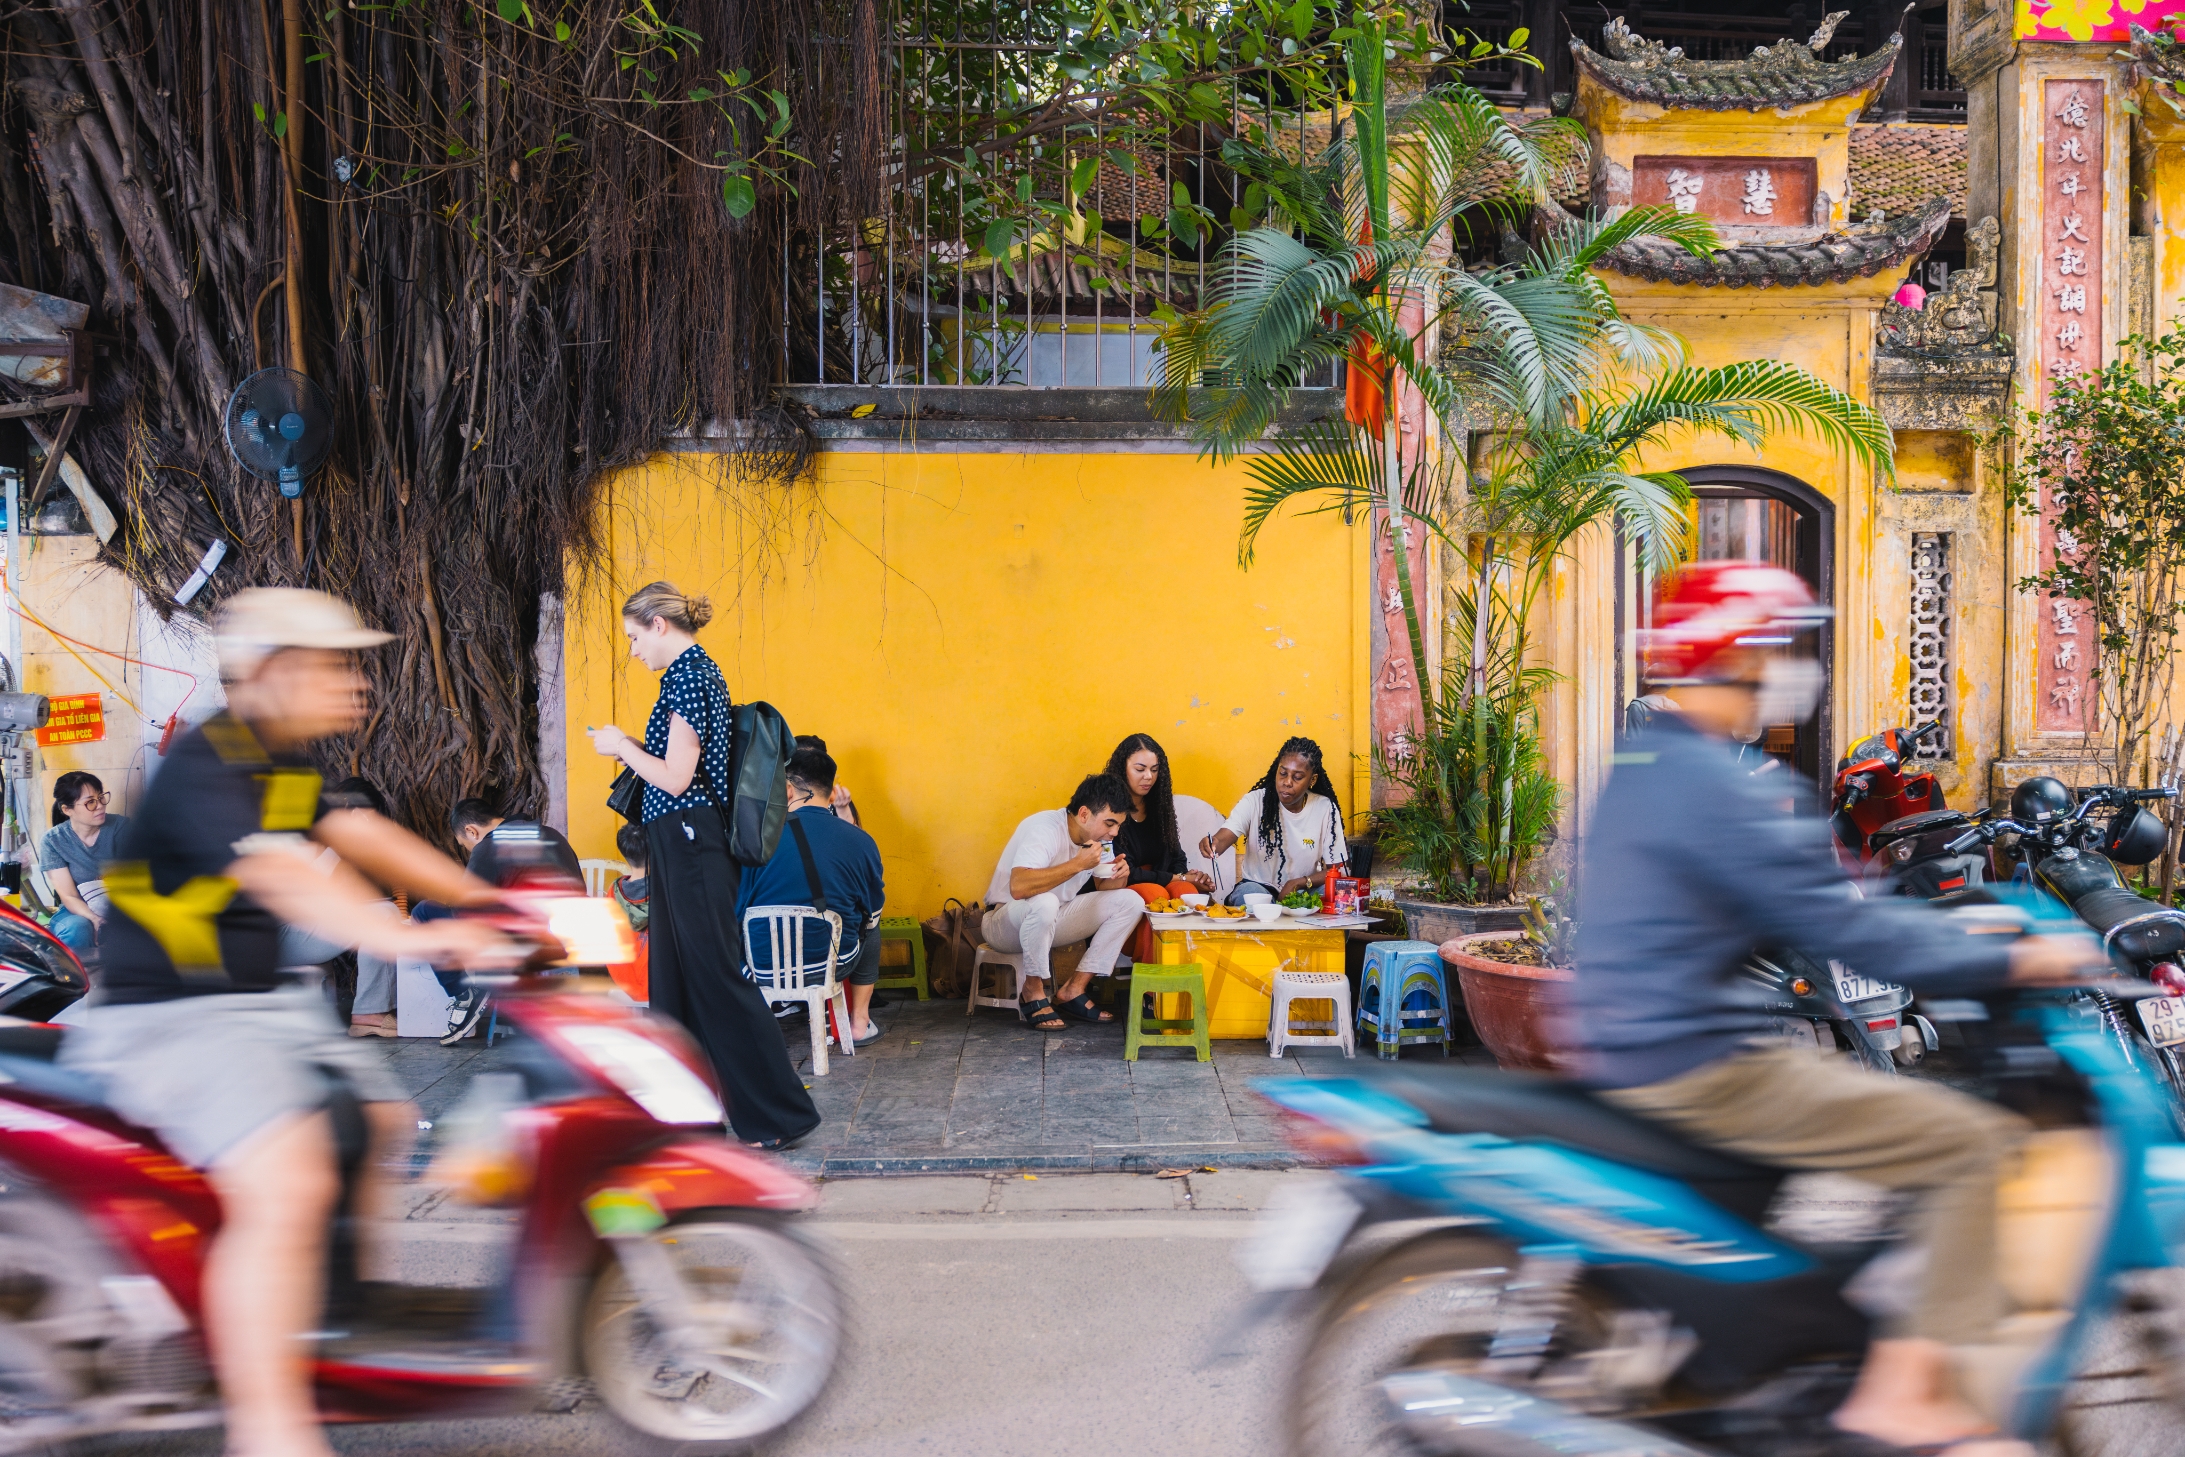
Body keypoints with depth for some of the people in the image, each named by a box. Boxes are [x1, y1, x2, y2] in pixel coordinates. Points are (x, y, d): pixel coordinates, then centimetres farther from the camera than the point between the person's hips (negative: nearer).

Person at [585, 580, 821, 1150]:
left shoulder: (687, 677, -15)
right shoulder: (697, 670, 16)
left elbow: (675, 778, -19)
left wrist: (622, 745, -6)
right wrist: (632, 748, 15)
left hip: (689, 843, -10)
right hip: (683, 845, 10)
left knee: (717, 975, -7)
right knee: (675, 971, 15)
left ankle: (780, 1114, -2)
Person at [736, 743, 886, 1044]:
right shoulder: (860, 841, -8)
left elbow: (734, 915, -2)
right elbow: (874, 906, 9)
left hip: (765, 964, 0)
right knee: (869, 920, 33)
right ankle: (860, 1021, 33)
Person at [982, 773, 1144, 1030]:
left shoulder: (1096, 835, -1)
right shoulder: (1043, 828, -26)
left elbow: (1104, 889, 10)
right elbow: (1018, 887, -41)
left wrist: (1119, 876, -14)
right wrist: (1077, 864, -38)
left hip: (1051, 921, 8)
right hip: (1004, 923, -8)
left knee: (1130, 901, -7)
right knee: (1043, 902, -41)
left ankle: (1073, 990, -7)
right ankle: (1032, 992, -17)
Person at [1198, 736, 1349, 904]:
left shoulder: (1326, 809, -5)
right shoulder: (1255, 801, -9)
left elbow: (1334, 869, -3)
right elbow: (1225, 836, -24)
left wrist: (1299, 883, -20)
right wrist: (1213, 844, -49)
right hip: (1257, 885, -1)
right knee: (1249, 892, -35)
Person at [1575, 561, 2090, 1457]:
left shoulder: (1642, 763, 15)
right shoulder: (1708, 782, -17)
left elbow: (1802, 902, 23)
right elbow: (1838, 927, -18)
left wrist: (1944, 928, 21)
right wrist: (2011, 961, -9)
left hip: (1624, 1051, 11)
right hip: (1699, 1069, -11)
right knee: (1977, 1142, -6)